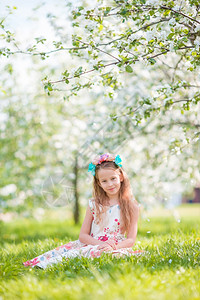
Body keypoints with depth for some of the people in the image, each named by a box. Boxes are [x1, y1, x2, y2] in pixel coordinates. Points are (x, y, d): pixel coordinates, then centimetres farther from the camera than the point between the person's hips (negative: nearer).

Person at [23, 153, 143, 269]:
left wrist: (114, 247, -19)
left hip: (116, 248, -3)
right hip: (92, 244, 4)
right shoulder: (94, 204, 10)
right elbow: (83, 235, 8)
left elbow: (131, 240, 1)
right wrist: (101, 244, -12)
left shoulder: (131, 206, 3)